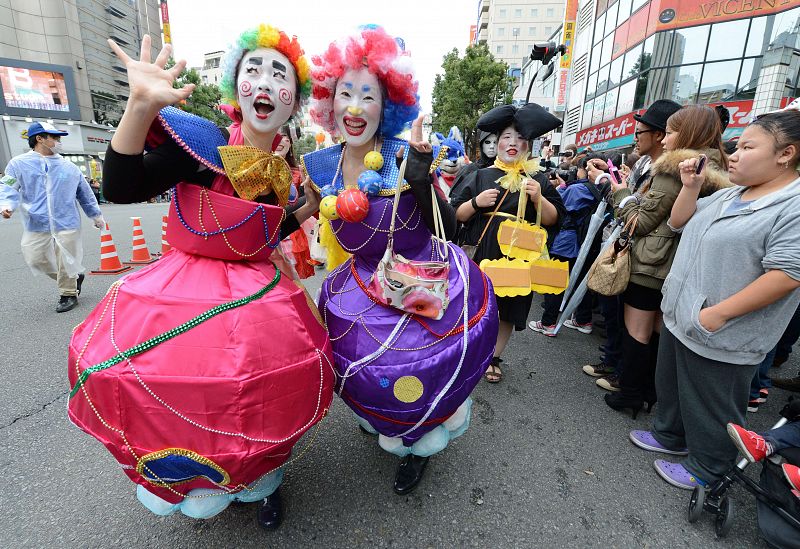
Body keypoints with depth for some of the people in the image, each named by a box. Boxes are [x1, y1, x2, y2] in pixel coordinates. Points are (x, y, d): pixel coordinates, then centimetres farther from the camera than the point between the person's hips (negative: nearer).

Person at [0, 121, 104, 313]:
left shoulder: (68, 167, 8)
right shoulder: (19, 164, 3)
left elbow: (85, 193, 15)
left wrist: (96, 214, 18)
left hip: (66, 224, -1)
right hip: (36, 226, 1)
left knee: (66, 262, 1)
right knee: (36, 259, 5)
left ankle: (68, 294, 18)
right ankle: (74, 277, 26)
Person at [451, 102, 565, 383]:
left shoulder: (538, 180, 6)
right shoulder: (481, 176, 5)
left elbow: (553, 220, 1)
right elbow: (457, 215, 4)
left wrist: (538, 198, -16)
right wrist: (476, 202, -15)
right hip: (482, 254, -1)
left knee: (509, 312, 10)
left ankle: (494, 357, 30)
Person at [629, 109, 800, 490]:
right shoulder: (730, 195, 9)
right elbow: (678, 223, 16)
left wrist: (718, 314, -25)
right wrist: (691, 187, 0)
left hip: (721, 337, -8)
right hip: (680, 316, 8)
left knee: (711, 407, 11)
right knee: (671, 385, 24)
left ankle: (706, 467, 32)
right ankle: (670, 435, 45)